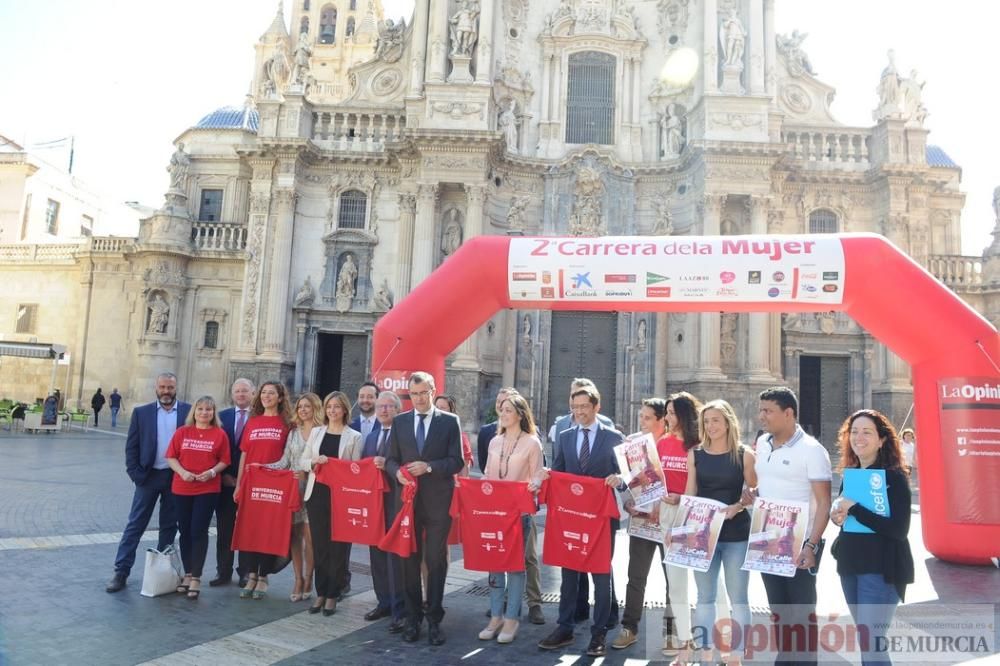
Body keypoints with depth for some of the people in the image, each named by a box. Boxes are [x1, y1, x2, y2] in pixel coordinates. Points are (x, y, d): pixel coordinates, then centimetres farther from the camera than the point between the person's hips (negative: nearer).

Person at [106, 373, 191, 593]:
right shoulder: (142, 412, 2)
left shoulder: (189, 411, -1)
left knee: (169, 526, 10)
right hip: (148, 476, 0)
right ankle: (121, 572, 11)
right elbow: (131, 446, 2)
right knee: (135, 525, 3)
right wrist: (136, 474, -6)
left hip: (176, 477, 0)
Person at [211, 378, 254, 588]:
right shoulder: (223, 416, 8)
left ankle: (245, 572, 18)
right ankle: (223, 572, 20)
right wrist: (223, 474, -3)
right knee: (224, 529, 10)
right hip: (226, 481, 3)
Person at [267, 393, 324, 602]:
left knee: (309, 535, -4)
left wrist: (306, 472, -20)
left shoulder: (323, 432, -2)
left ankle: (308, 579, 7)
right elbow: (284, 462, 12)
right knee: (294, 535, 5)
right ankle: (298, 579, 12)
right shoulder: (293, 432, 15)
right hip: (292, 487, 5)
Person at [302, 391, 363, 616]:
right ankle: (321, 592, 20)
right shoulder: (316, 433, 10)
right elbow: (302, 461, 8)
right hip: (317, 494, 3)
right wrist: (314, 461, -11)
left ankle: (333, 595, 13)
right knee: (319, 544, 8)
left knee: (338, 545, 1)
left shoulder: (354, 436, 0)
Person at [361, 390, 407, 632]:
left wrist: (388, 465, -24)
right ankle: (384, 602, 25)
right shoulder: (371, 437, 19)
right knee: (377, 552, 12)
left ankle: (400, 609, 1)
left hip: (396, 500, -7)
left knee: (396, 553, -6)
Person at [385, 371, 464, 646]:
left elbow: (457, 461, -5)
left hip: (438, 501, -2)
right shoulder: (400, 421, 8)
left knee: (436, 560, 5)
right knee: (410, 559, 10)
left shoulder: (450, 421, -1)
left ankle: (434, 620, 17)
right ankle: (412, 618, 23)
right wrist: (398, 472, -14)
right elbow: (391, 458, 8)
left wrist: (429, 466, -19)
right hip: (408, 499, 3)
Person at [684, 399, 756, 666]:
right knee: (705, 597, 11)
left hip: (737, 534, -2)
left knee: (738, 598, 6)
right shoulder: (695, 454, 4)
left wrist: (737, 507, -17)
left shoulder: (744, 454, -3)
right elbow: (689, 494, 6)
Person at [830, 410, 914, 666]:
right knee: (864, 640, 16)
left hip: (881, 569, -7)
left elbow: (899, 529, -20)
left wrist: (854, 508, -22)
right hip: (850, 566, 7)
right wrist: (837, 516, -2)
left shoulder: (893, 476, -11)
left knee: (872, 644, -9)